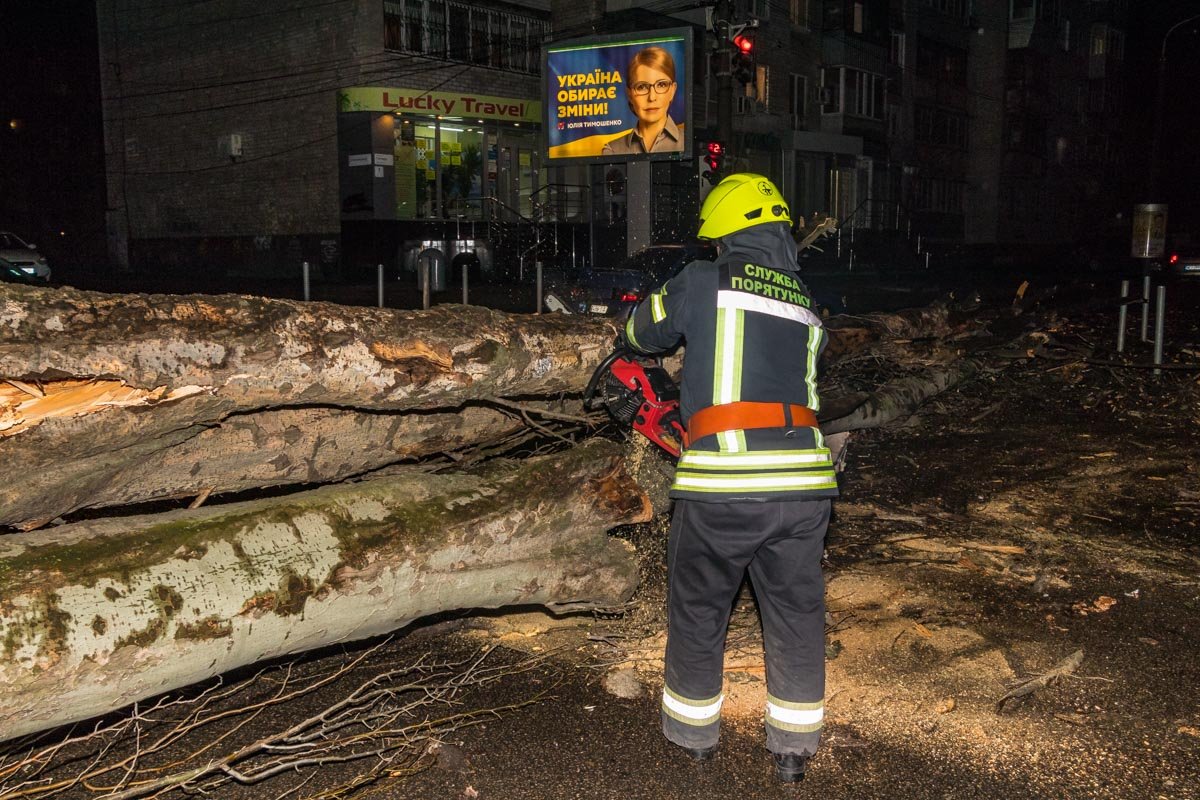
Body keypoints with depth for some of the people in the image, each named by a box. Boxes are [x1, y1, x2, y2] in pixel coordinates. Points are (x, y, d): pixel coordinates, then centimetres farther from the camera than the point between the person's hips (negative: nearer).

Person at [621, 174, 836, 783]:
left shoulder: (701, 283, 1)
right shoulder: (807, 304, 15)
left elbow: (641, 333, 16)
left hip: (721, 484, -4)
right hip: (803, 481, 4)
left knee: (697, 611, 17)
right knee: (797, 612, 18)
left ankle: (694, 732, 33)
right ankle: (793, 746, 30)